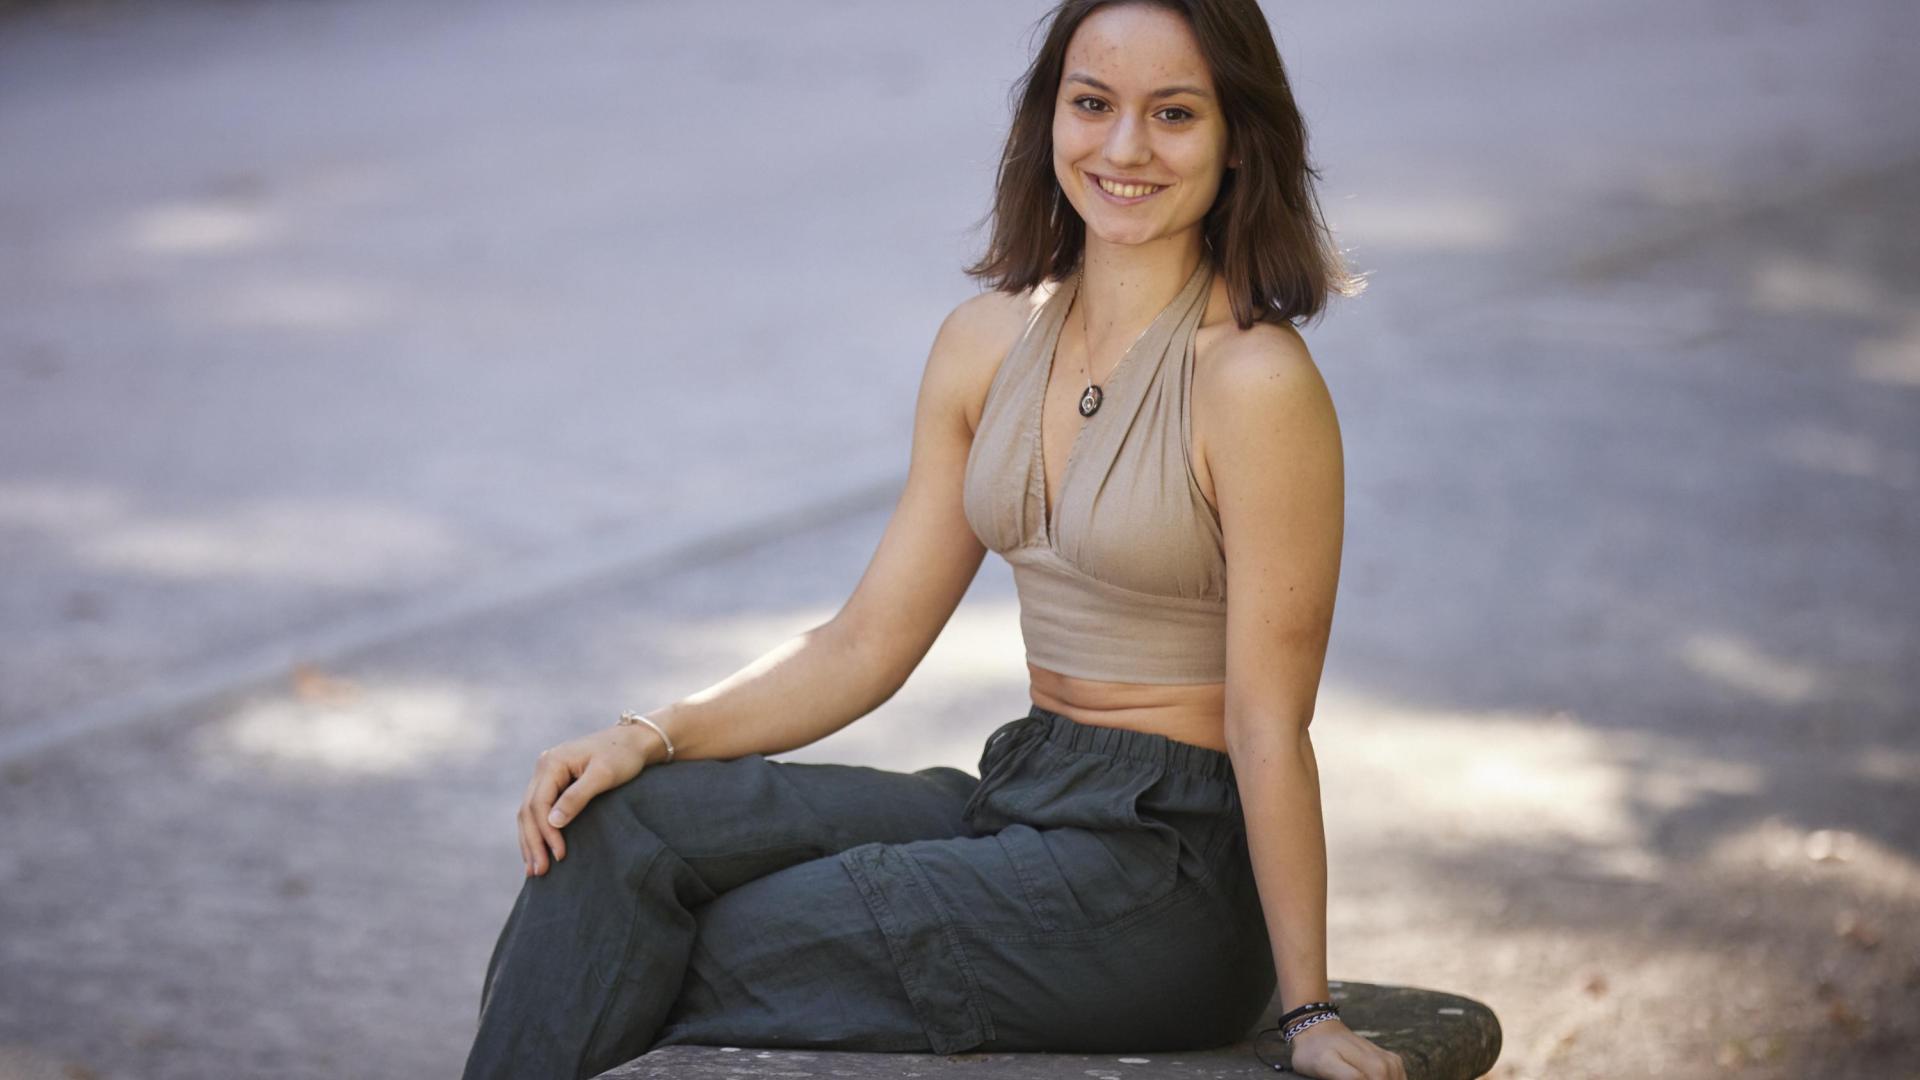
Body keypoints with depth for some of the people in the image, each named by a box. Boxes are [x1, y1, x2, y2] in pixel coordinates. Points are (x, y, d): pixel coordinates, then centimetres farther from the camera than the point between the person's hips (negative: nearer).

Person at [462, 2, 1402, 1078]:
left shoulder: (1253, 380, -16)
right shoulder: (990, 342, 6)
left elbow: (1269, 729, -14)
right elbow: (870, 640, 8)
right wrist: (655, 735, -5)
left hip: (1169, 877, -7)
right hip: (1020, 801, 7)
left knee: (718, 954, -12)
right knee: (626, 822, -9)